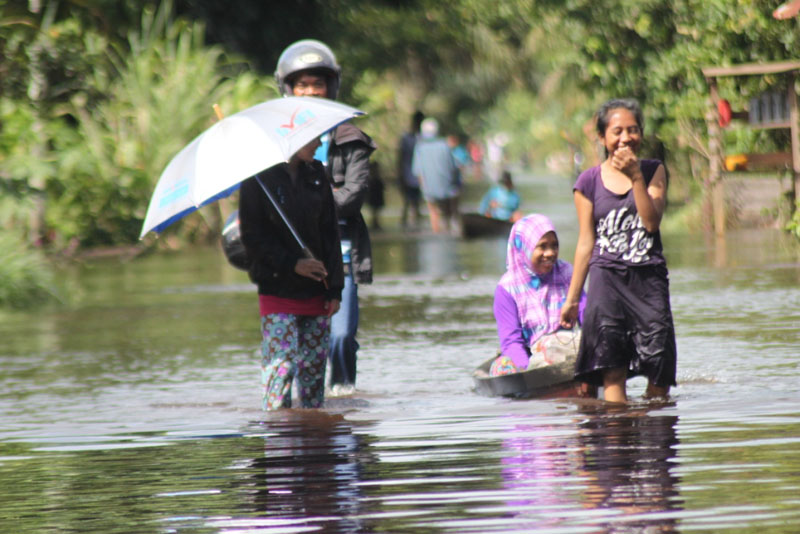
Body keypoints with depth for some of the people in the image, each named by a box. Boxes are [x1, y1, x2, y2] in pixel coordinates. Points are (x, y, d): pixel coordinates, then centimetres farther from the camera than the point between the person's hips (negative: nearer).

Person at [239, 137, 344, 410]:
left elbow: (330, 232, 10)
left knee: (314, 365, 4)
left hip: (315, 292, 5)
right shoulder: (258, 180, -7)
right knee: (281, 364, -11)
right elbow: (252, 238, -7)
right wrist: (292, 263, -18)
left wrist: (334, 287, 3)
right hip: (277, 291, -5)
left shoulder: (316, 175, 9)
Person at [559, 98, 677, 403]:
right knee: (612, 374, -9)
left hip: (649, 277, 1)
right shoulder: (589, 182, 5)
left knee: (659, 372, -3)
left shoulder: (653, 171, 7)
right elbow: (586, 243, 9)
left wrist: (636, 177, -13)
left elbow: (651, 222, -7)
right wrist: (571, 298, 10)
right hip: (607, 278, -1)